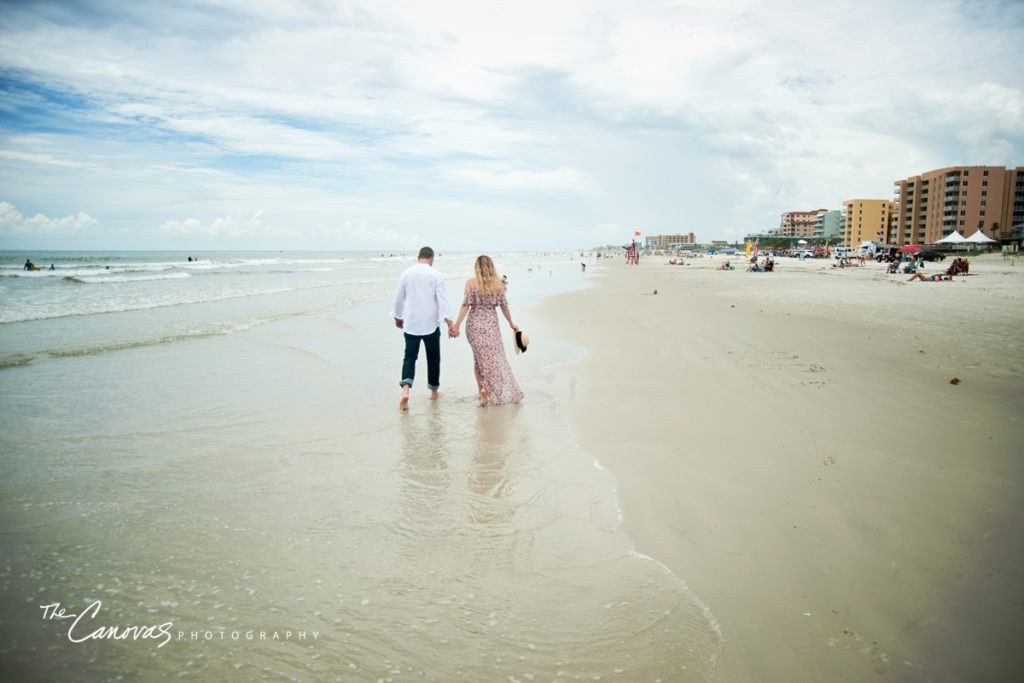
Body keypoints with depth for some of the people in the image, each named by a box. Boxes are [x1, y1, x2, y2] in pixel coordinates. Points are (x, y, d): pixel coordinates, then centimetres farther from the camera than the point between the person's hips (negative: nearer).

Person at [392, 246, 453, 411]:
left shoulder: (406, 274, 3)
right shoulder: (436, 275, -6)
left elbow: (398, 298, 10)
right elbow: (442, 299, -11)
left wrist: (398, 317, 24)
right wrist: (449, 321, -10)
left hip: (410, 323, 2)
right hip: (430, 323, -2)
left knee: (409, 357, 3)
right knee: (433, 358, 13)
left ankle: (405, 390, -18)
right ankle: (434, 391, 25)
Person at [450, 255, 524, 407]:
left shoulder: (470, 283, -5)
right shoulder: (498, 283, -1)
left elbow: (466, 305, -10)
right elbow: (504, 306, 3)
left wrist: (457, 325, -6)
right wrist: (511, 324, 15)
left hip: (474, 324, 0)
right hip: (492, 324, 0)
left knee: (480, 358, 12)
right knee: (496, 358, 9)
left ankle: (483, 389, 5)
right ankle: (499, 392, 9)